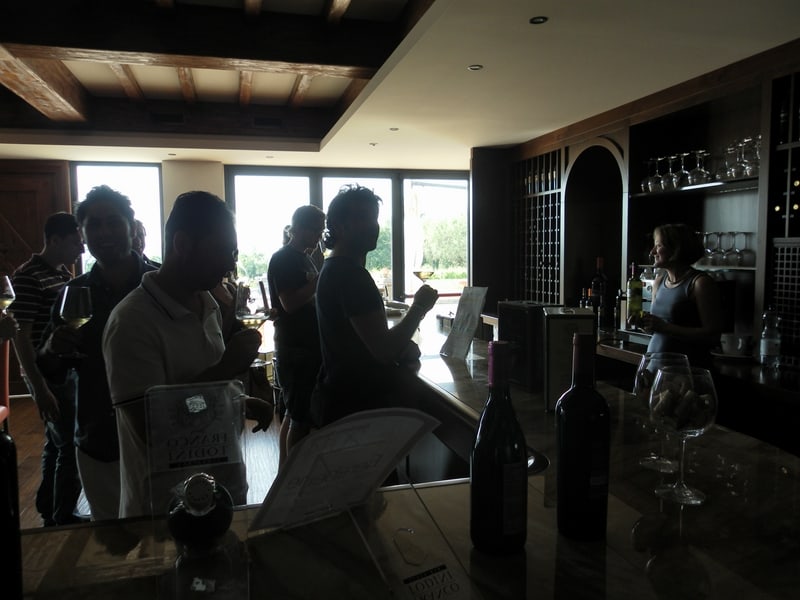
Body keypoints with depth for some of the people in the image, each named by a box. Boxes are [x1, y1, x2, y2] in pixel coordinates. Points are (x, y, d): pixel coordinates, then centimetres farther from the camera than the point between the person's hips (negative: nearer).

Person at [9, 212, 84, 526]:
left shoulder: (64, 273, 9)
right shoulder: (27, 276, -16)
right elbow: (20, 336, -18)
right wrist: (40, 388, -19)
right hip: (49, 377, -8)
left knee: (57, 442, 17)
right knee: (71, 445, -1)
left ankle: (49, 512, 32)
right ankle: (64, 519, 15)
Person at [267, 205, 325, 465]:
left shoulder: (305, 259, 15)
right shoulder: (282, 259, -13)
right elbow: (290, 303, -23)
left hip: (309, 346, 10)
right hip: (295, 349, -10)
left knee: (294, 414, 16)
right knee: (301, 418, -5)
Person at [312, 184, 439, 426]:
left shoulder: (334, 269, 14)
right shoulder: (350, 274, -21)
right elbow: (383, 351, -27)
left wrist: (401, 348, 3)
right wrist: (418, 308, -13)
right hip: (356, 405, -11)